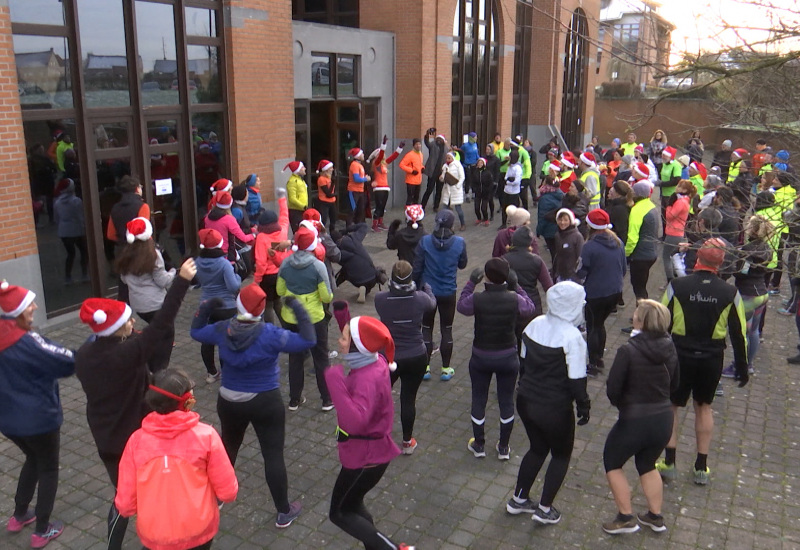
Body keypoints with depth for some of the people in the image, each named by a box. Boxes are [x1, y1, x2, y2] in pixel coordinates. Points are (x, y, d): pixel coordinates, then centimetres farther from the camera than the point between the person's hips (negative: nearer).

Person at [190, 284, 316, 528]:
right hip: (266, 402, -4)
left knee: (228, 446, 27)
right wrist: (298, 308, -16)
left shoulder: (222, 330, -10)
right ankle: (284, 513, 16)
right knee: (273, 455, 6)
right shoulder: (270, 334, -21)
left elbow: (196, 331, 9)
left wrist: (205, 307, 9)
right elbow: (308, 340, -19)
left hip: (229, 402, 4)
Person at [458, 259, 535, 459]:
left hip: (481, 358, 0)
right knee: (506, 401, 16)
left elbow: (461, 306, 3)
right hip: (508, 358, 1)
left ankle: (479, 445, 30)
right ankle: (504, 447, 29)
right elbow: (530, 309, 4)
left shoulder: (477, 299, -18)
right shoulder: (514, 299, -16)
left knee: (479, 400, 17)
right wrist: (516, 286, 6)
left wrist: (471, 283, 7)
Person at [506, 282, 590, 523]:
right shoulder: (572, 336, -21)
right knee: (561, 455, 18)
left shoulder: (535, 325, -1)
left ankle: (518, 499, 35)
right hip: (555, 409, -6)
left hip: (526, 401, 6)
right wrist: (583, 406, -4)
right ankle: (544, 509, 24)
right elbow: (576, 379, -18)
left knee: (537, 448, 26)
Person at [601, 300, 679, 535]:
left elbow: (612, 389, -16)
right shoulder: (669, 349, -3)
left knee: (612, 463, 18)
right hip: (664, 420, 6)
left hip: (634, 421, -6)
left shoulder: (628, 351, -21)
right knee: (647, 464, 29)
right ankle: (655, 516, 37)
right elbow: (674, 385, 9)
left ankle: (626, 518, 21)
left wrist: (621, 403, 4)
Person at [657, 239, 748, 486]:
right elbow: (739, 334, 1)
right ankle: (702, 467, 24)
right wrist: (742, 368, 12)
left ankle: (669, 463, 15)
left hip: (680, 357, -2)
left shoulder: (677, 286, -13)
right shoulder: (730, 293, -6)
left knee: (670, 406, 13)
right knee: (704, 407, 20)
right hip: (712, 360, 3)